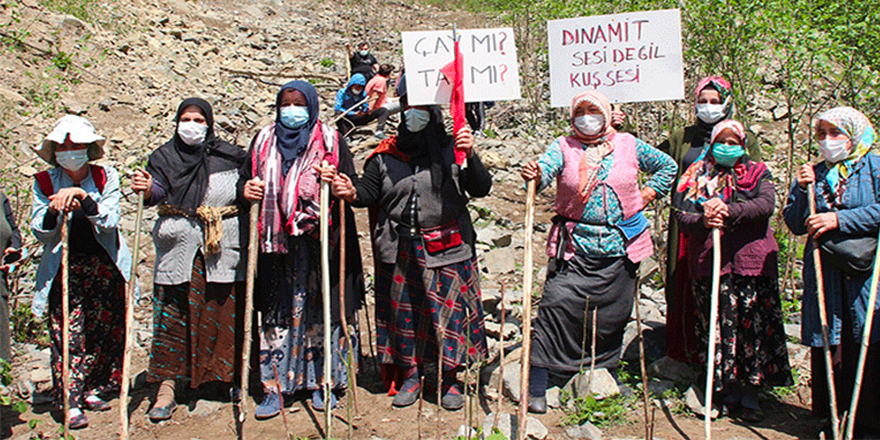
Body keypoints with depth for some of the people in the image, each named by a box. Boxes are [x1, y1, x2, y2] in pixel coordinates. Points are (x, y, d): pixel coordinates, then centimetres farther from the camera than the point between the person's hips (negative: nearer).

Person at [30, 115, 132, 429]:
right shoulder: (45, 183, 2)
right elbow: (40, 234, -1)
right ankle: (71, 402, 0)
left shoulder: (106, 178, 0)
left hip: (104, 265, 1)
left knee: (103, 330, 6)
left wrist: (82, 197, -27)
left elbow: (109, 222, -13)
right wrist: (53, 212, -21)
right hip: (63, 269, 0)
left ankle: (93, 390, 22)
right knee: (68, 335, -6)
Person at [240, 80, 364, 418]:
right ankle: (274, 388, 12)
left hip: (319, 242, -2)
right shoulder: (264, 140, 13)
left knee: (320, 311, 3)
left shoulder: (330, 140, 4)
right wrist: (246, 190, -2)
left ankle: (321, 383, 17)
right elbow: (245, 178, 20)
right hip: (275, 243, 2)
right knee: (276, 314, 4)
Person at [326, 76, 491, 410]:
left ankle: (449, 378, 21)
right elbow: (370, 191, 7)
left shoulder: (450, 149, -1)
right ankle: (409, 375, 28)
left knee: (448, 310, 4)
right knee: (403, 310, 10)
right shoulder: (385, 155, 6)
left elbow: (481, 189, -7)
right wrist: (352, 193, -15)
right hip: (400, 251, 2)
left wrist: (471, 156, -23)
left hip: (446, 249, -2)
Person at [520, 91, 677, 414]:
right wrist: (535, 175, -42)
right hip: (575, 246, -2)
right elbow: (546, 167, -18)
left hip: (620, 246, 3)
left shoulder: (628, 145, 8)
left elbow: (667, 167, 21)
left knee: (614, 315, 11)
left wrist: (645, 196, 9)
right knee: (557, 306, -12)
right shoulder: (563, 147, 2)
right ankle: (536, 388, -6)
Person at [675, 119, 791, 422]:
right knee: (717, 324, -1)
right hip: (709, 260, 0)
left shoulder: (757, 173, 13)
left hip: (751, 259, 0)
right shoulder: (696, 175, 13)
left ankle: (749, 395, 5)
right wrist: (702, 221, -19)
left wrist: (730, 210, -20)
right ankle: (727, 391, 10)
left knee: (752, 323, -3)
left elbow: (767, 204, -6)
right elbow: (680, 213, 1)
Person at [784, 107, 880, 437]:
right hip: (824, 274, 3)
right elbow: (795, 224, 8)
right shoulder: (814, 173, 13)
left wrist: (839, 219, -15)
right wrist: (803, 191, -5)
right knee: (824, 346, 4)